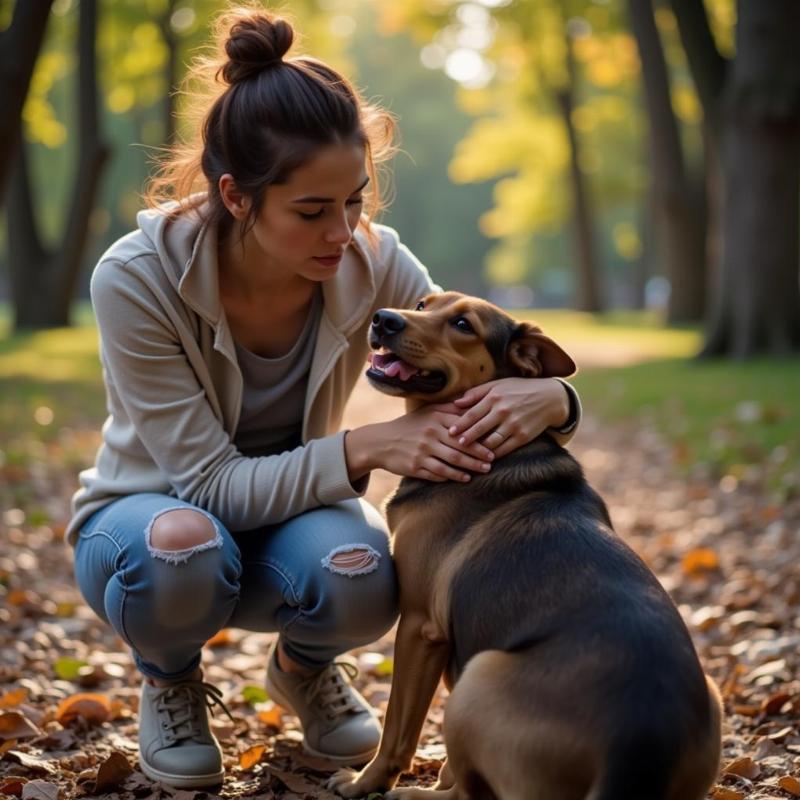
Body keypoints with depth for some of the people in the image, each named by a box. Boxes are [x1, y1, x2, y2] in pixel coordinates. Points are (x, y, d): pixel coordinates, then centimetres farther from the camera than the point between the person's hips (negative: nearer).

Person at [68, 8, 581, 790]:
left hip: (292, 514, 2)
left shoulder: (371, 263, -20)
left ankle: (302, 667, 5)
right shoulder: (136, 280, -28)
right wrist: (368, 446, -41)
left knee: (358, 576, -33)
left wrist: (547, 398, -37)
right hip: (150, 516, -2)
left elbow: (487, 387, -12)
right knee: (185, 547, -38)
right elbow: (211, 484, -28)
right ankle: (169, 682, -1)